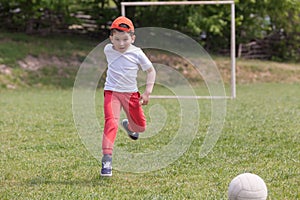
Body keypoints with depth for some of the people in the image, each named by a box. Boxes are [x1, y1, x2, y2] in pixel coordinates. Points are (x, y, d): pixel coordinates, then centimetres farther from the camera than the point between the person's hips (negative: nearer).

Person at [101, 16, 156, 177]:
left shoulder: (137, 53, -11)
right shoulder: (108, 50, -6)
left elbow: (151, 71, -1)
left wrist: (147, 92, -8)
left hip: (131, 93, 1)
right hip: (112, 92, -1)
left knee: (140, 127, 14)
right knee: (111, 123, -23)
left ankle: (129, 126, 52)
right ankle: (107, 158, -26)